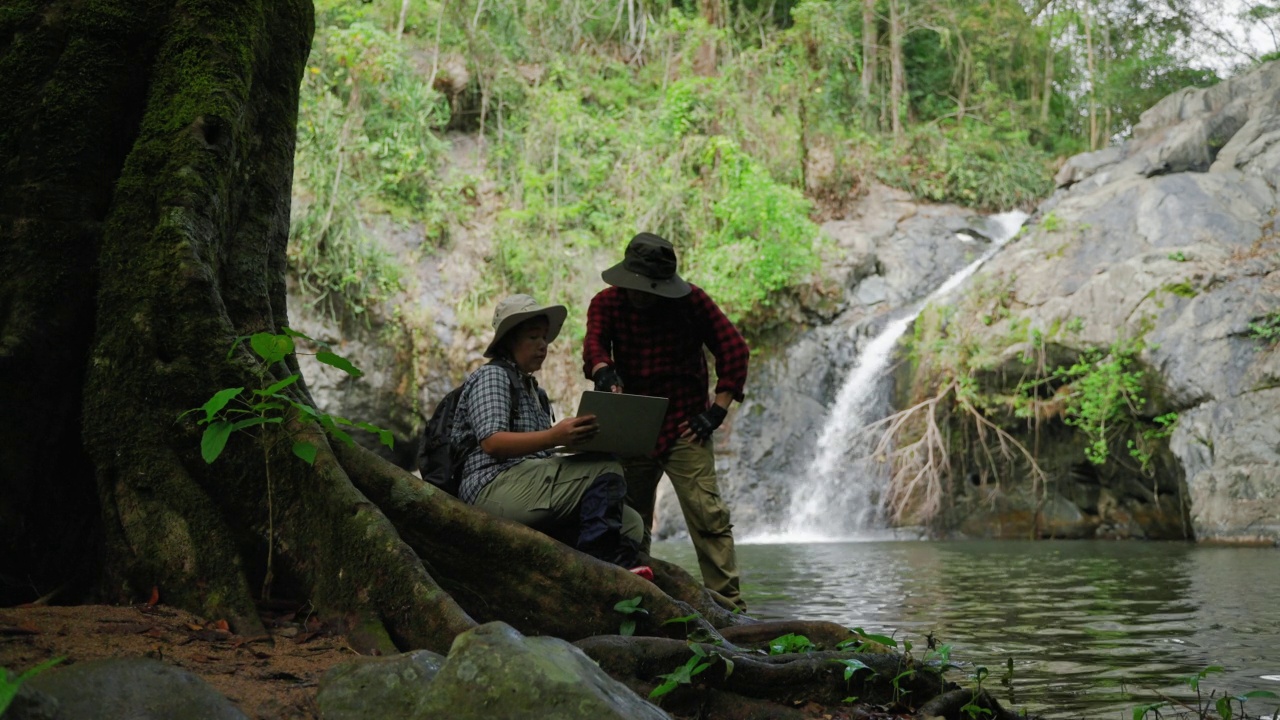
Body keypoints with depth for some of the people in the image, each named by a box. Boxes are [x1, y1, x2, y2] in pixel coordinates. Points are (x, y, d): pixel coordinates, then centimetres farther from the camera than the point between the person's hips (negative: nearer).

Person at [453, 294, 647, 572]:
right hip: (494, 488, -8)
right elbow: (491, 442, -14)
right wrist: (554, 437, -29)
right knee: (606, 470, -23)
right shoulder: (492, 376, 2)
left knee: (630, 523, -9)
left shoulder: (535, 392, 29)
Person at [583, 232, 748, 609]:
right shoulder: (607, 303, 1)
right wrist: (604, 372, -41)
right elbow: (593, 344, -17)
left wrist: (717, 409, -10)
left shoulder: (691, 300, -4)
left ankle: (729, 604, -10)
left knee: (708, 516, -13)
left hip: (685, 427, -3)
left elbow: (733, 348, -4)